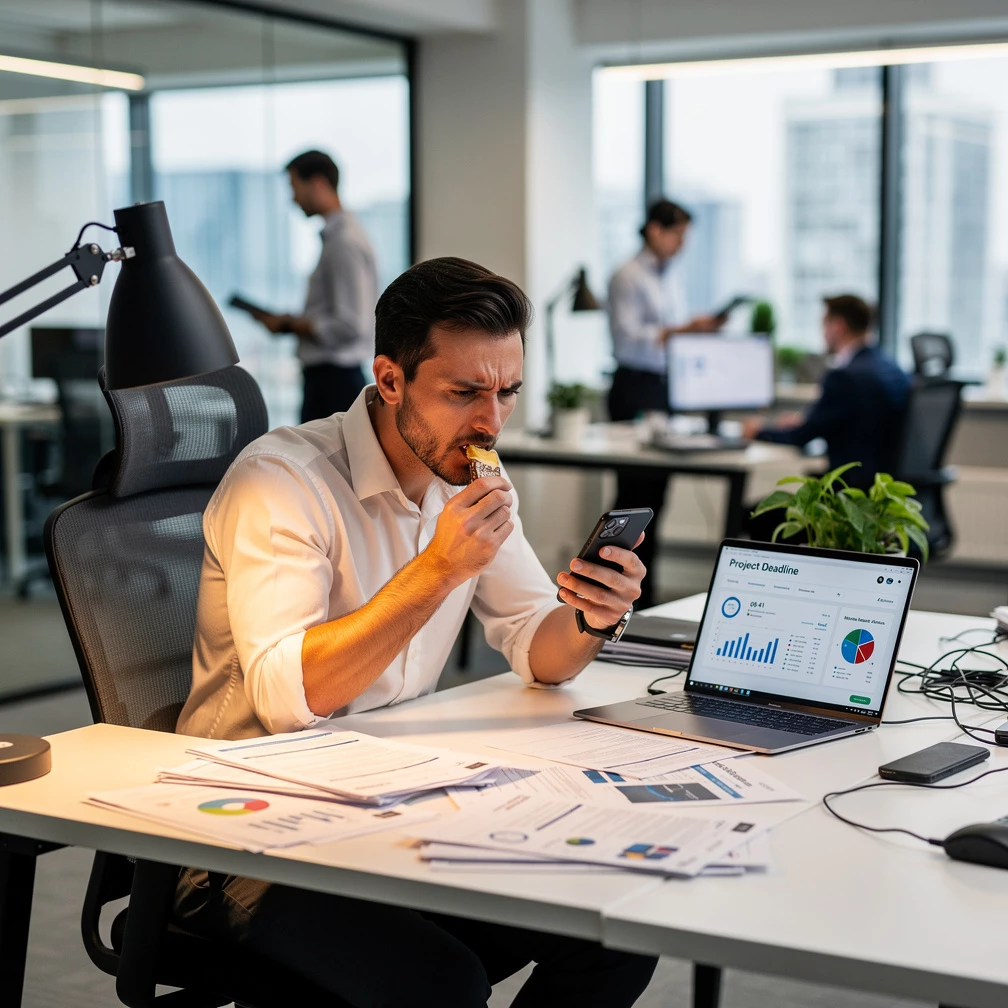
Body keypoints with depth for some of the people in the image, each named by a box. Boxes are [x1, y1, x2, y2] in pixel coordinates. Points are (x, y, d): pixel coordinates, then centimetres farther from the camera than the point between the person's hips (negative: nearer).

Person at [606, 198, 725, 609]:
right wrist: (681, 330, -24)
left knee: (656, 486, 9)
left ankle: (644, 587, 16)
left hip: (666, 385, 8)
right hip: (636, 387, -8)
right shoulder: (628, 277, -9)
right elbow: (626, 338, -18)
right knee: (634, 488, -7)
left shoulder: (671, 277, 15)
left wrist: (701, 327, 2)